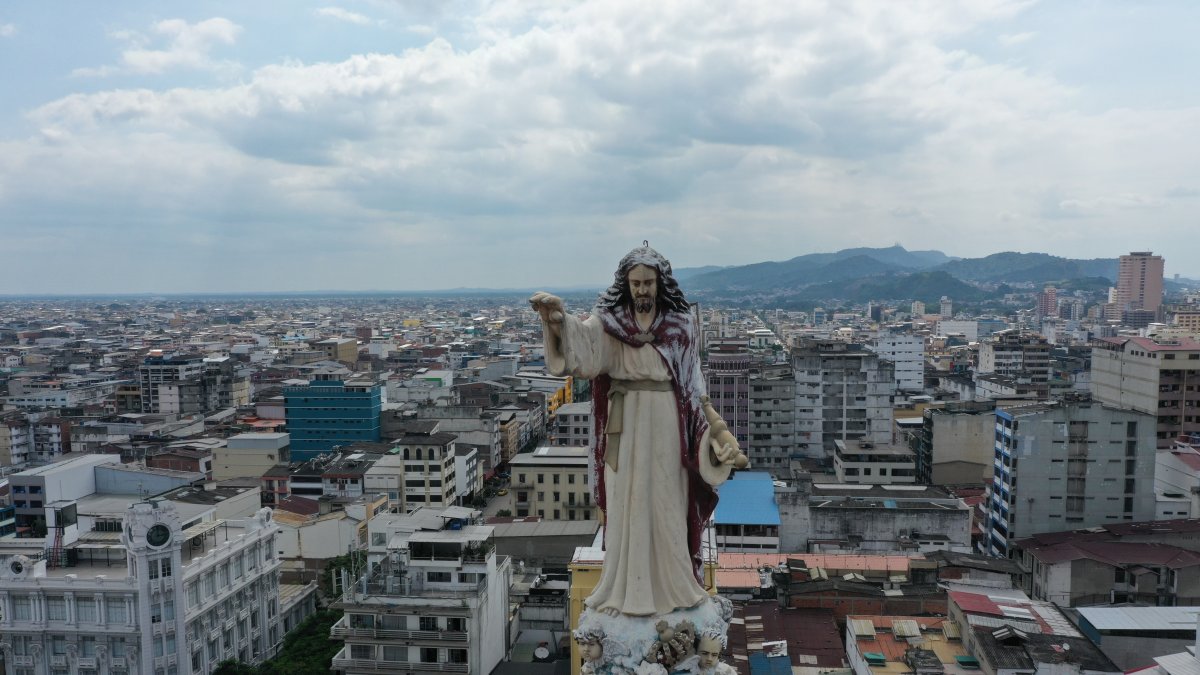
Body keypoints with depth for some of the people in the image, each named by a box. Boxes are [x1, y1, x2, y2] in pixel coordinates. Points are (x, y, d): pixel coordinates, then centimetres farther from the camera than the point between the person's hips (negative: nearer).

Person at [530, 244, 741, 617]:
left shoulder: (680, 322, 2)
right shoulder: (609, 320, -3)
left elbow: (692, 380, 5)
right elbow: (582, 339, -24)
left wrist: (716, 426, -1)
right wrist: (557, 317, -46)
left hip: (668, 425, 1)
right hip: (626, 425, -1)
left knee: (668, 503, 8)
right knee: (627, 504, 4)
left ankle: (672, 584, 24)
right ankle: (627, 589, 17)